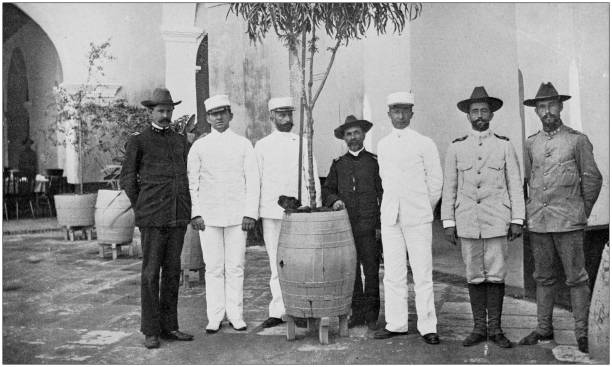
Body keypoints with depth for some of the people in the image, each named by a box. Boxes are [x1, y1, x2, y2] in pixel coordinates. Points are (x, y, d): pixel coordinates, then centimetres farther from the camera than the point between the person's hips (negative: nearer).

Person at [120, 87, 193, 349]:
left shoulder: (180, 141, 15)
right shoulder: (138, 141, 1)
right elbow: (128, 180, 3)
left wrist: (185, 209, 13)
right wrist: (141, 210, 0)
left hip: (178, 218, 5)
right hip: (152, 219, -4)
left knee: (172, 271, 7)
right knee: (151, 273, -2)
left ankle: (169, 326, 15)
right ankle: (151, 331, 6)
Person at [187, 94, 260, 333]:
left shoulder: (243, 145, 6)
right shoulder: (199, 147, 7)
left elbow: (252, 180, 4)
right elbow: (191, 182, 7)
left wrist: (250, 213, -4)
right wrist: (195, 213, -3)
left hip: (237, 215, 0)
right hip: (208, 215, 0)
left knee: (236, 267, 3)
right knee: (213, 268, 2)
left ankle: (235, 315, 13)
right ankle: (215, 318, 10)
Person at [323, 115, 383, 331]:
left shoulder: (374, 161, 6)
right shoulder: (338, 164, 13)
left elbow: (383, 193, 5)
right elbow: (327, 190, 19)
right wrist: (334, 200, -5)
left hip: (368, 226, -2)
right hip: (345, 226, 2)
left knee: (371, 270, -1)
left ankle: (371, 315, 9)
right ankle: (357, 312, 15)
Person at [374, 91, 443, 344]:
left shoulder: (424, 144, -1)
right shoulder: (382, 145, 11)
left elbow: (435, 181, 5)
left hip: (418, 218, -3)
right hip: (390, 216, 4)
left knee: (422, 273, -2)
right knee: (393, 273, 5)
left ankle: (427, 327, 5)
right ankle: (396, 324, 13)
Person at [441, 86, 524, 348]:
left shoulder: (504, 146, 7)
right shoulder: (456, 148, 7)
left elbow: (515, 185, 6)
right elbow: (449, 188, 7)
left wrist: (517, 220, 0)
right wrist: (448, 223, 2)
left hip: (497, 222, -1)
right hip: (467, 222, 1)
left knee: (496, 275, 1)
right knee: (474, 276, 5)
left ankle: (495, 328, 12)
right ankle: (479, 328, 14)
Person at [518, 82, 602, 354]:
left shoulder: (577, 140, 1)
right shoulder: (531, 143, 11)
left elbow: (592, 178, 4)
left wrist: (581, 212, 6)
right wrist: (533, 211, 12)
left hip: (569, 222, -3)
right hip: (538, 221, 4)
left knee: (576, 277, 1)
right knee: (543, 277, 10)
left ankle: (582, 333, 10)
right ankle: (544, 328, 19)